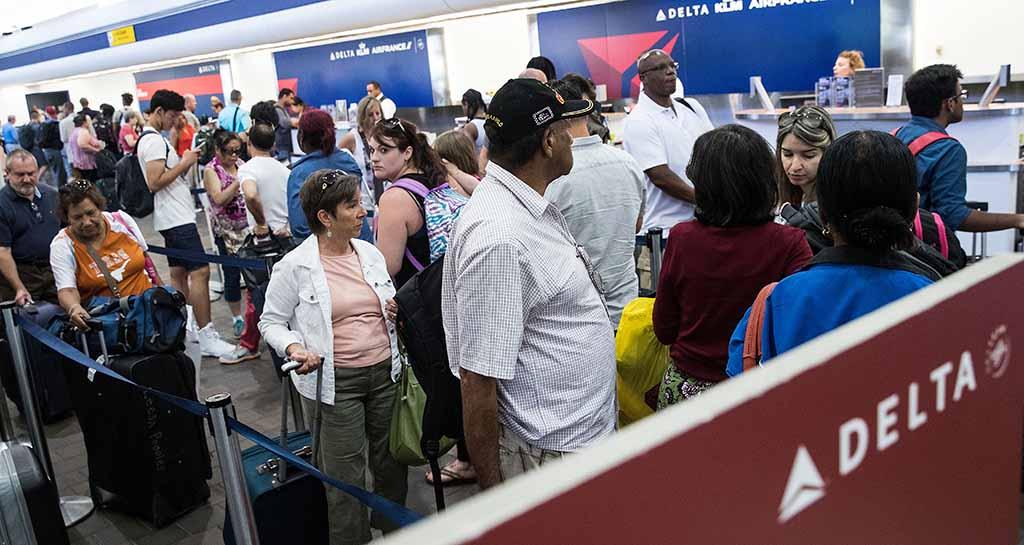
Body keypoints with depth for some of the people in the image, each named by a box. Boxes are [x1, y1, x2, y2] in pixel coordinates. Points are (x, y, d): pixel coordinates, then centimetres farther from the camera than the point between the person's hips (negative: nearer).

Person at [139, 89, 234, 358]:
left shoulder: (152, 138, 17)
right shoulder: (153, 140, -15)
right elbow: (155, 182, -22)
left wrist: (184, 162, 9)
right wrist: (184, 164, -16)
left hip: (174, 217, 11)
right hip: (177, 218, -11)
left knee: (178, 273, 14)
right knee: (199, 272, -13)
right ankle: (206, 338, -13)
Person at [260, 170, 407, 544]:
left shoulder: (371, 253, 7)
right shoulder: (294, 267, -8)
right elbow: (271, 321, -1)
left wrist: (398, 311, -3)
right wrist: (293, 347, -20)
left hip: (386, 372, 5)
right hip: (336, 382, -5)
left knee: (392, 461, 16)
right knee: (346, 476, 5)